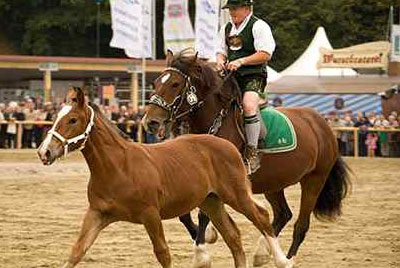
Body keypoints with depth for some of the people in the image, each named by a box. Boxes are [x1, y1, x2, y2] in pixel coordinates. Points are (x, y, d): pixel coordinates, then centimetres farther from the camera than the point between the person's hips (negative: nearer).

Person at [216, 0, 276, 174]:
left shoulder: (258, 26, -4)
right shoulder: (227, 29, 19)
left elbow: (266, 54, -11)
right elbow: (221, 51, 26)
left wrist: (241, 61, -19)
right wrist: (220, 61, 1)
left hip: (253, 76, -8)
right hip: (231, 77, 8)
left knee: (249, 105, -33)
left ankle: (252, 153, -28)